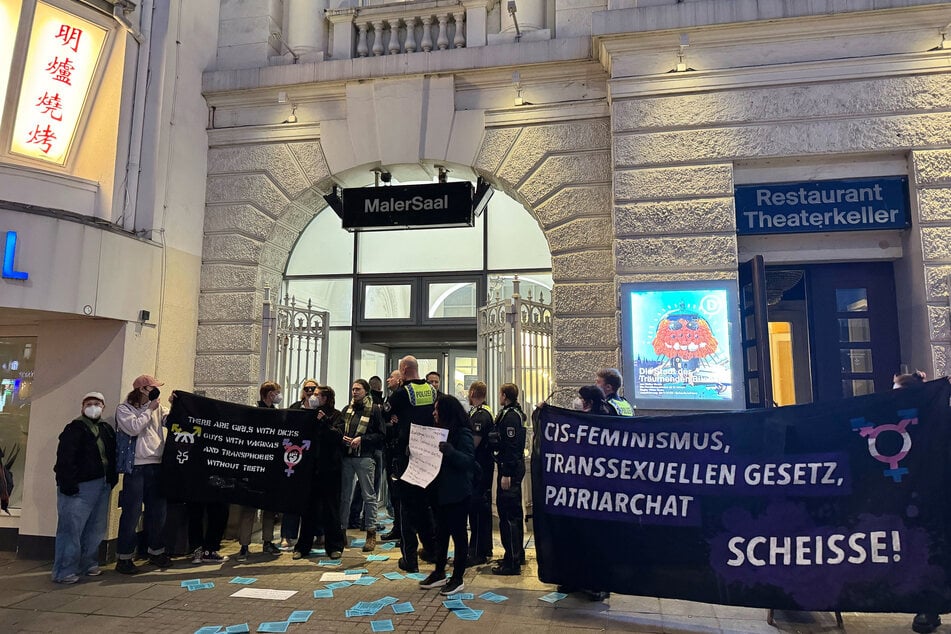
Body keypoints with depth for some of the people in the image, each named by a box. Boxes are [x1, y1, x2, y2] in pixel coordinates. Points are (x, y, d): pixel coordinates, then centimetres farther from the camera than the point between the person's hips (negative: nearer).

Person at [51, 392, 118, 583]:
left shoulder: (107, 429, 16)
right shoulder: (75, 428, -5)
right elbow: (65, 457, -13)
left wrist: (112, 479, 12)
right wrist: (68, 483, -20)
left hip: (102, 486, 7)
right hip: (80, 486, -7)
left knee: (96, 529, 11)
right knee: (72, 528, -6)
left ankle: (88, 564, 22)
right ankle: (64, 572, 1)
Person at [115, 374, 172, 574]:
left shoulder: (157, 409, 13)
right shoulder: (124, 409, 0)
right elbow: (133, 428, -16)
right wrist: (149, 410, -8)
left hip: (156, 466, 5)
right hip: (135, 467, -5)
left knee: (158, 511, 12)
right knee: (132, 513, -2)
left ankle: (156, 552, 26)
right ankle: (124, 557, 9)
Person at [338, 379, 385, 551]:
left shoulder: (375, 410, 0)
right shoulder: (347, 410, 16)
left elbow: (380, 435, -4)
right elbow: (338, 428, 16)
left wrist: (362, 439, -14)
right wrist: (342, 437, -5)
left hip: (365, 457, -5)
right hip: (346, 457, 5)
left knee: (369, 495, -1)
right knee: (344, 495, 11)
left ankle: (371, 533, 6)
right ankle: (341, 529, 21)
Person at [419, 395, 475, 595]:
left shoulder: (463, 433, -14)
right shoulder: (440, 430, 11)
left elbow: (469, 460, -24)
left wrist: (449, 451, -37)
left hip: (456, 493, -8)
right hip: (439, 491, 8)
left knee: (458, 533, 3)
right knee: (441, 532, 16)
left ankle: (458, 578, 13)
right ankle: (439, 573, 28)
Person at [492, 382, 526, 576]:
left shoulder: (510, 416, -17)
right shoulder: (515, 413, 15)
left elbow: (511, 446, -22)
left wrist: (506, 474, -22)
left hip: (509, 469, -11)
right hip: (515, 467, 11)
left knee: (508, 515, -6)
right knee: (513, 512, 18)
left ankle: (511, 562, -1)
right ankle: (517, 554, 30)